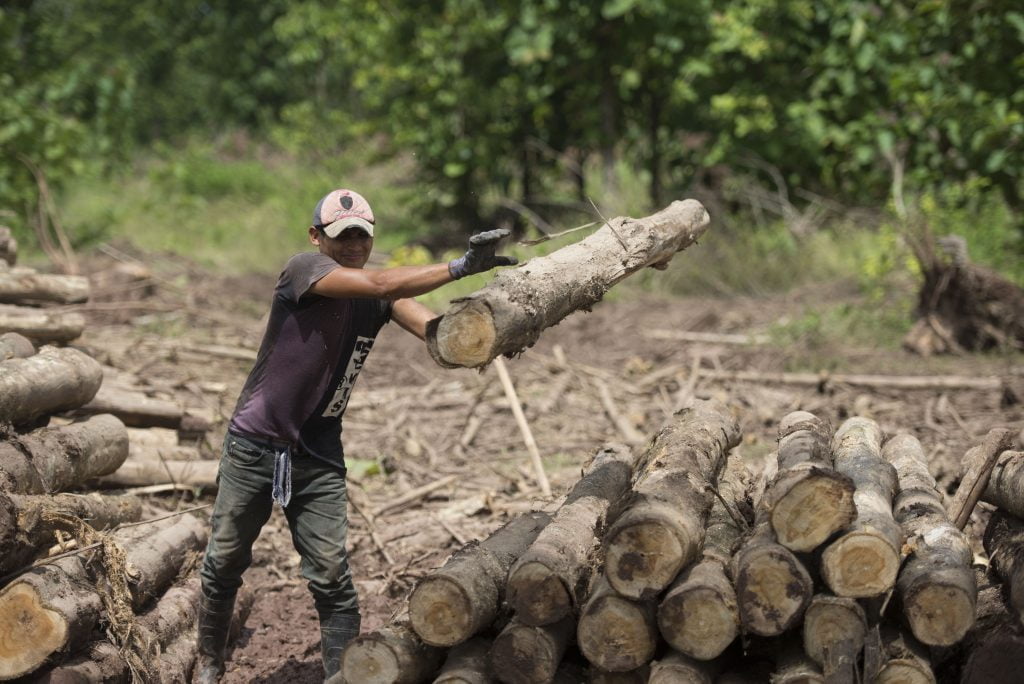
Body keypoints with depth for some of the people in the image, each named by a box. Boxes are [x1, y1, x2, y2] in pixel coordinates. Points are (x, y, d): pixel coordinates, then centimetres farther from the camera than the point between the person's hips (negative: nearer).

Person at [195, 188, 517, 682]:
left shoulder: (384, 298, 0)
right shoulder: (303, 270, -17)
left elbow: (434, 329, -18)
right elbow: (377, 285, -34)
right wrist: (460, 267, -40)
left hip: (319, 455, 3)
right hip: (255, 445, -3)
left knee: (332, 578, -4)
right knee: (225, 562, 12)